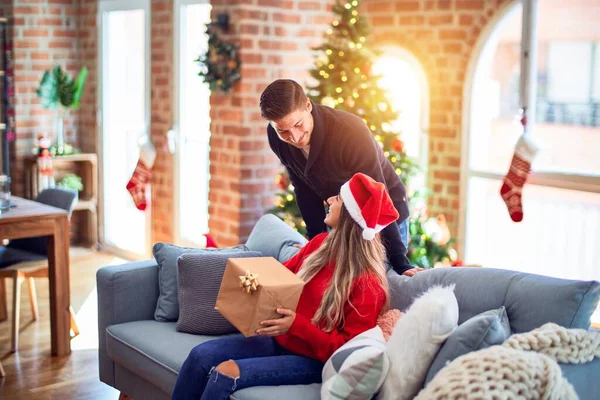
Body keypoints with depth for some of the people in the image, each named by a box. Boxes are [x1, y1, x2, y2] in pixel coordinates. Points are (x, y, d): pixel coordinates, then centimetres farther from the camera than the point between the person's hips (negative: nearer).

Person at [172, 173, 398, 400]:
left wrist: (297, 326, -28)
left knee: (224, 374, -24)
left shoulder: (369, 284, -20)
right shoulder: (321, 243, 2)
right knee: (201, 356, -11)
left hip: (313, 361, -7)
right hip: (280, 340, 7)